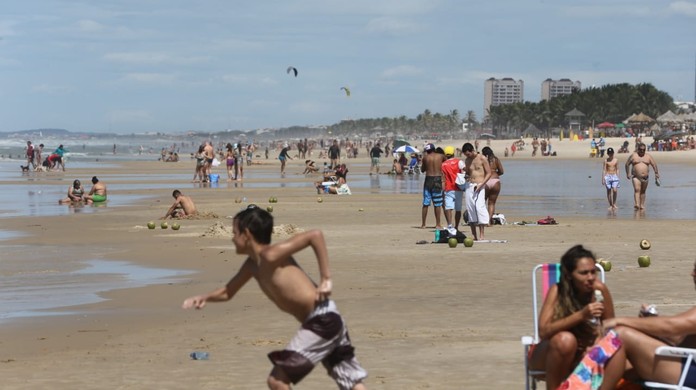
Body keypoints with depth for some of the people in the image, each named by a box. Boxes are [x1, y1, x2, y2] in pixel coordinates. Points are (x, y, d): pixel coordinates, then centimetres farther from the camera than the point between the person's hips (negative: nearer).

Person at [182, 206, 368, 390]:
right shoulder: (253, 264, 13)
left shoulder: (270, 256, -15)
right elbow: (227, 292, 26)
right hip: (324, 320, 10)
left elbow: (315, 235, -22)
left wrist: (325, 279, -20)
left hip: (322, 321, -10)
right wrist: (204, 298, 6)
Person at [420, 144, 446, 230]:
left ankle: (423, 224, 7)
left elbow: (422, 170, 12)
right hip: (438, 180, 0)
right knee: (437, 204, 5)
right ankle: (438, 224, 6)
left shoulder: (425, 157, 1)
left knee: (425, 203, 6)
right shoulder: (441, 156, 1)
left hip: (428, 179, 0)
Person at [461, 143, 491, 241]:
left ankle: (481, 235, -15)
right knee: (470, 208, 1)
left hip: (479, 186, -5)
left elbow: (488, 173, -3)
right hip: (469, 186, 5)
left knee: (479, 207, -16)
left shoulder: (482, 158, -2)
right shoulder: (467, 160, 13)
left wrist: (481, 184, -14)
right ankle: (474, 235, 6)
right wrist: (464, 171, -1)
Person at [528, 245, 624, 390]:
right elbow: (544, 331, -30)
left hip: (584, 356, 3)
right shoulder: (557, 291, -19)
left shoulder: (599, 289, -12)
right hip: (549, 357, -3)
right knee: (565, 339, -36)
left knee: (617, 352, -27)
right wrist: (581, 315, -38)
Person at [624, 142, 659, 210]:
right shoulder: (633, 155, 1)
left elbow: (654, 165, 6)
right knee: (637, 189, -18)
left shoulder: (648, 156, 6)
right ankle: (636, 205, -30)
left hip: (645, 177, 3)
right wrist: (628, 173, 1)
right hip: (636, 177, -3)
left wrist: (656, 174, -2)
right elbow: (627, 164, 7)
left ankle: (642, 205, 15)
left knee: (643, 191, 9)